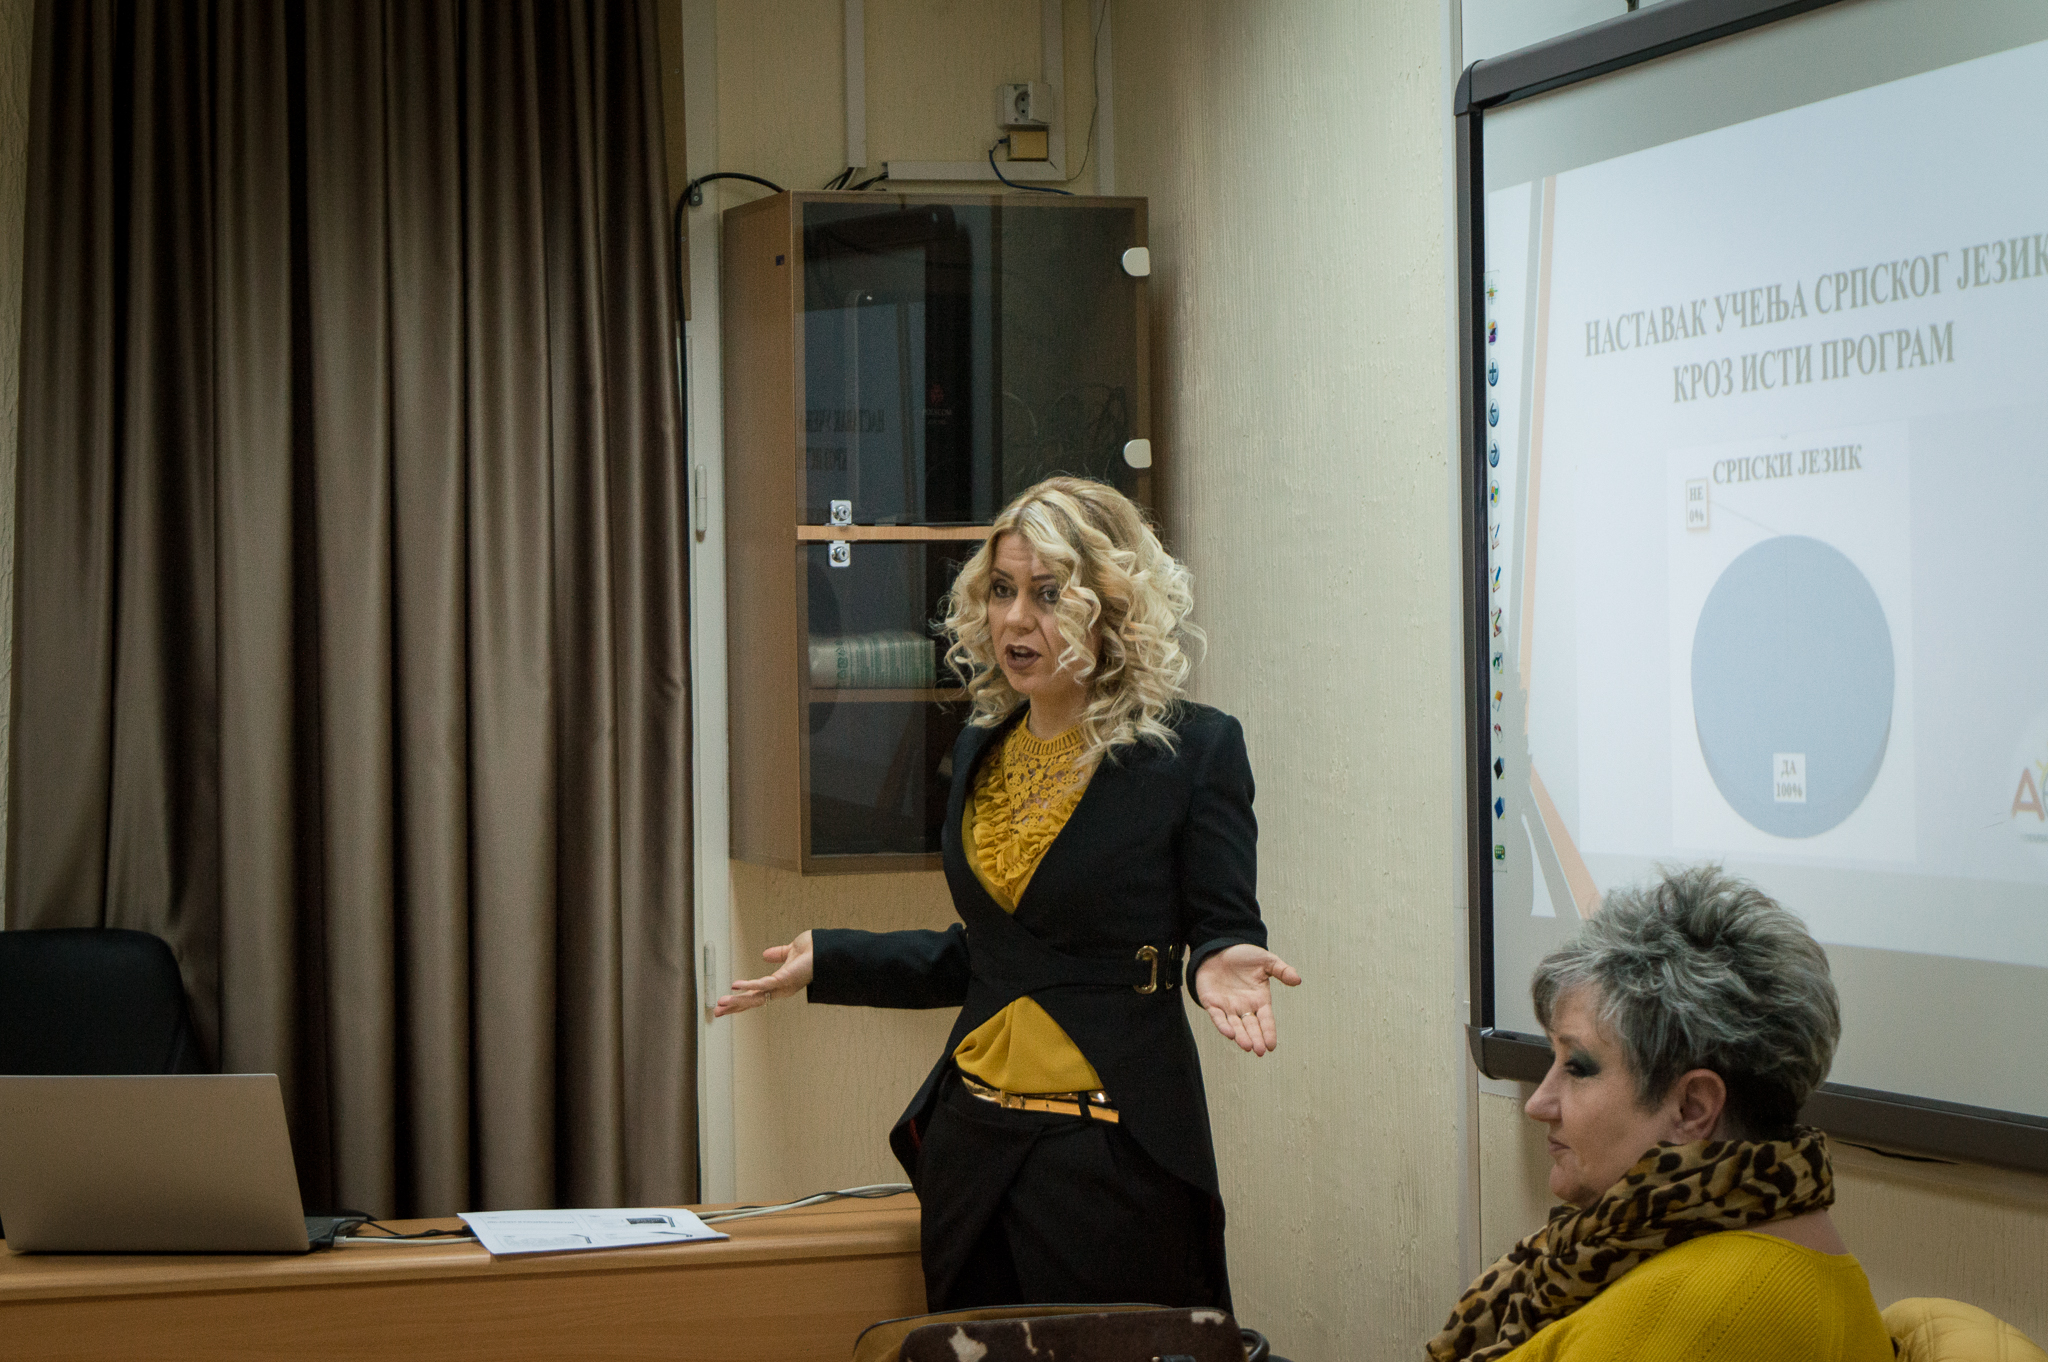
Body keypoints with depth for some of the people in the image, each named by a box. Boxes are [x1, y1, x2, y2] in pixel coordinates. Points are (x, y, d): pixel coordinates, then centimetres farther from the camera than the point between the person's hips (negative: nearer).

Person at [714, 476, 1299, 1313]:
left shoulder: (1195, 749, -8)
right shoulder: (981, 750, 12)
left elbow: (1223, 929, -4)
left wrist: (1218, 964, -27)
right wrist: (825, 961, 20)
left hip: (1118, 1156, -6)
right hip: (976, 1142, 6)